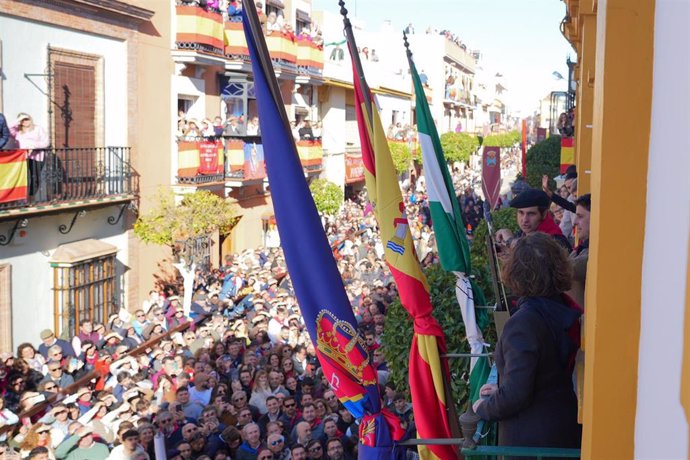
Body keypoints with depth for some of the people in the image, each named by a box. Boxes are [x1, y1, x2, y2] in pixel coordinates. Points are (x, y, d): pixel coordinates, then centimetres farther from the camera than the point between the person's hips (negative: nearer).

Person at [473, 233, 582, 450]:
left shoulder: (523, 323, -23)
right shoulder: (565, 312, 1)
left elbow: (515, 395, -23)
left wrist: (484, 407, -5)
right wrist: (500, 390, 15)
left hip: (530, 440, -7)